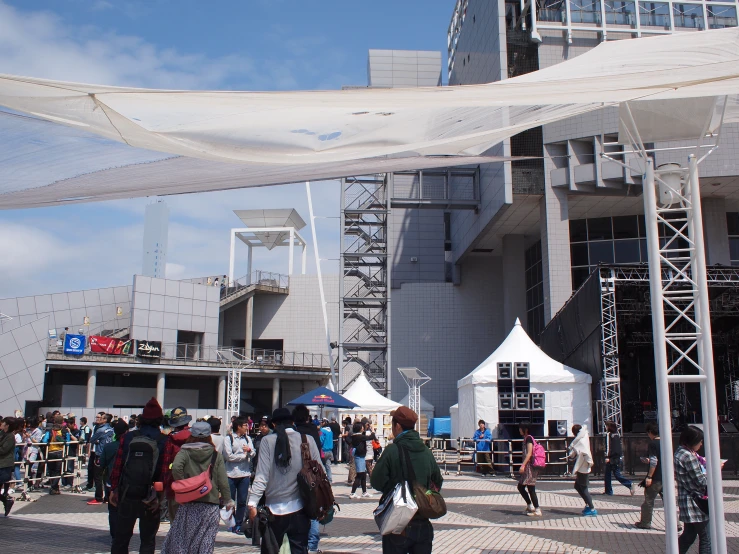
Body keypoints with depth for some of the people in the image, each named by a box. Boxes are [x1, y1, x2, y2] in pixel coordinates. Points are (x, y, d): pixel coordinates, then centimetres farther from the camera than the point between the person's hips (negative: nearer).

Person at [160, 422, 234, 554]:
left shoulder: (184, 452, 2)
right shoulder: (216, 455, 5)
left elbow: (176, 468, -19)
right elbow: (222, 481, 2)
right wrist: (227, 500, 11)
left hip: (188, 504, 0)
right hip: (211, 504, 1)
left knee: (178, 542, 9)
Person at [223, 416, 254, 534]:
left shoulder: (248, 438, 10)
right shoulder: (228, 438, -4)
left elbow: (253, 454, 6)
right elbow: (228, 456, -12)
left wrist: (249, 450, -17)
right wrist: (244, 455, -5)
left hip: (245, 473, 3)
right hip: (231, 474, -3)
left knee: (242, 501, 4)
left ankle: (238, 524, 12)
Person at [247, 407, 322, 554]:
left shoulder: (267, 441, -5)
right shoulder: (308, 440, -1)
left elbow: (262, 476, -11)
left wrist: (252, 503, -10)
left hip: (274, 508, -1)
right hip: (299, 509, 1)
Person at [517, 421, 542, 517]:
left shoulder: (528, 438, -12)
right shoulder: (526, 438, 16)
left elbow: (529, 453, -20)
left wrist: (523, 465, -26)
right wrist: (523, 465, 23)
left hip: (530, 465, -10)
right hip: (527, 466, 10)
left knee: (531, 489, -6)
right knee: (520, 487, 12)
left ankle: (537, 510, 0)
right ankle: (530, 506, 20)